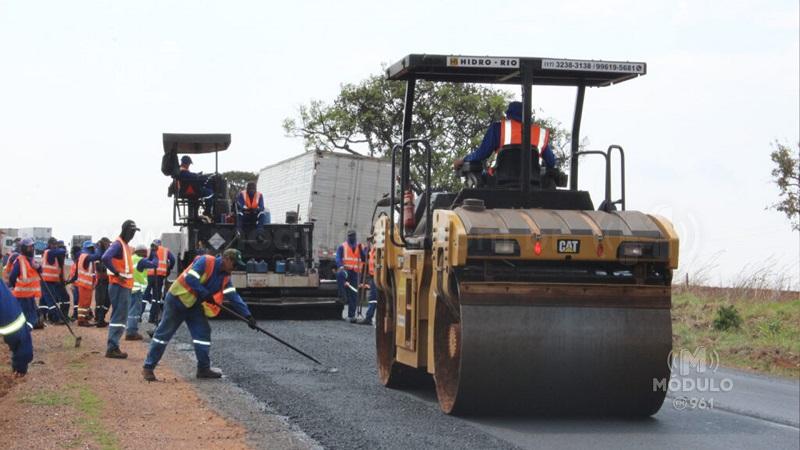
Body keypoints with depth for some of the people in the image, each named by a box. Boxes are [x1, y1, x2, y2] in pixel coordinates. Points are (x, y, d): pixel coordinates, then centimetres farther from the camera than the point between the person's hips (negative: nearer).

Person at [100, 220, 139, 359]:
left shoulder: (125, 244, 17)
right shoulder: (118, 244, -13)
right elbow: (105, 258, -29)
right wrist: (117, 273, -23)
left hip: (124, 286, 10)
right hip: (119, 286, -10)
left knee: (120, 317, 12)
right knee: (119, 317, -11)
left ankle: (113, 347, 16)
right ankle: (112, 348, -11)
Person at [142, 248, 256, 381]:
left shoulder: (225, 277, 3)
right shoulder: (205, 261, -20)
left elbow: (234, 296, -1)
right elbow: (190, 279, -29)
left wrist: (248, 315, -10)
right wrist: (206, 294, -30)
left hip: (194, 306, 8)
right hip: (177, 300, -7)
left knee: (203, 333, -1)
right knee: (163, 334, -2)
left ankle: (204, 369, 8)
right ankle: (148, 368, 5)